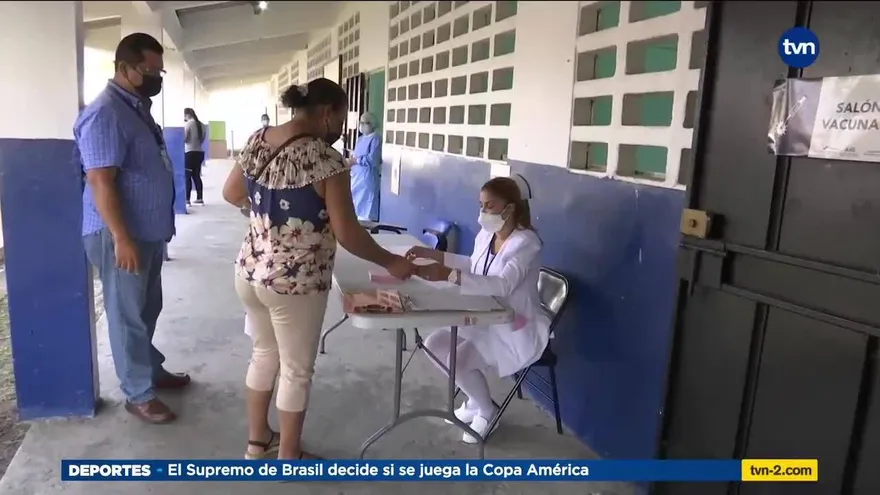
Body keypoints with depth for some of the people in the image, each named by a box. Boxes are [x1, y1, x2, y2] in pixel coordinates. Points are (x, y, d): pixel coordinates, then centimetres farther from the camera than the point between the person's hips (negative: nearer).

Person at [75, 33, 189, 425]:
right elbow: (100, 182, -23)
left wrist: (159, 227, 23)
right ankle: (138, 395, 14)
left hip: (149, 231, 9)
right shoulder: (105, 114, -19)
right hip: (121, 235, -9)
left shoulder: (137, 108, 12)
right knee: (128, 315, 2)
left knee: (148, 309, 20)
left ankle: (152, 370, 36)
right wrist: (121, 238, -25)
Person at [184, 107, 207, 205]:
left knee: (187, 176, -4)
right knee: (197, 176, 12)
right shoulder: (201, 124, 11)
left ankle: (187, 200, -6)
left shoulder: (188, 124, -9)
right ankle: (200, 198, 13)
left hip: (190, 152, -7)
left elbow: (184, 138, -10)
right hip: (200, 152, 7)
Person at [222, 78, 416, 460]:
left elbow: (231, 194, 15)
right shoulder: (325, 159, -19)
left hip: (249, 273, 7)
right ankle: (288, 459, 29)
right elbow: (348, 235, -20)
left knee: (264, 354, 24)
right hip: (295, 283, -7)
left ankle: (257, 441, 40)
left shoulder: (257, 141, 2)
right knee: (297, 371, 11)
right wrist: (391, 262, -6)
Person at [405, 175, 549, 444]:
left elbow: (503, 285, -41)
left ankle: (487, 412, 7)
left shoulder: (526, 243, -24)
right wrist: (434, 255, 8)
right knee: (434, 345, -1)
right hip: (486, 320, 8)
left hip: (517, 329, -8)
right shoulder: (486, 234, -1)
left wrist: (449, 275, -51)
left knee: (460, 360, -24)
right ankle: (475, 400, 18)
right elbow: (474, 265, 20)